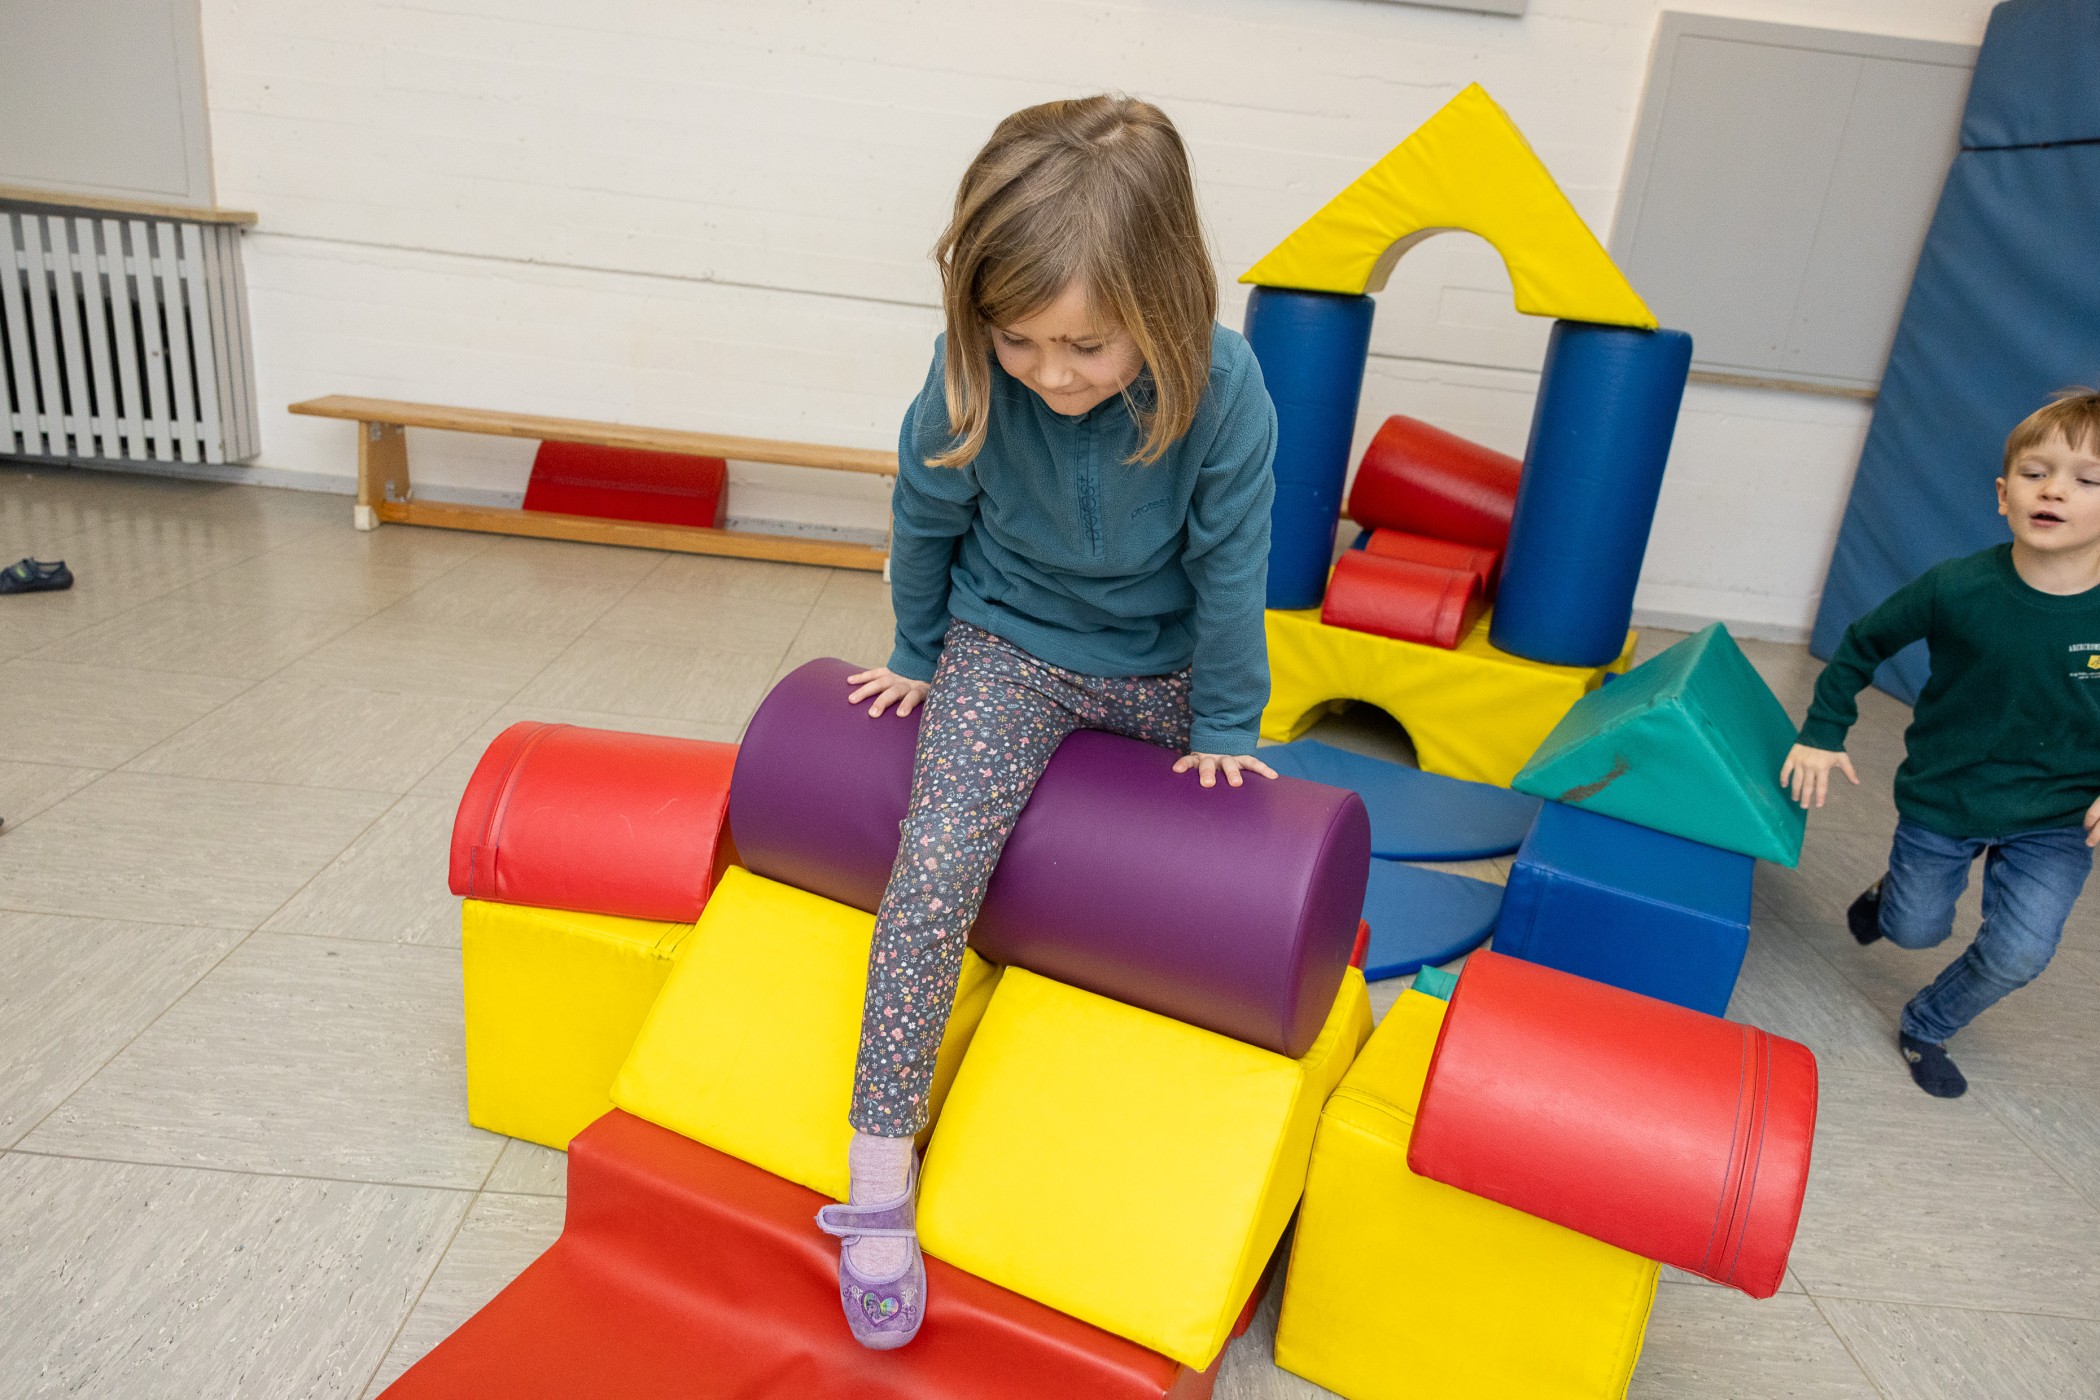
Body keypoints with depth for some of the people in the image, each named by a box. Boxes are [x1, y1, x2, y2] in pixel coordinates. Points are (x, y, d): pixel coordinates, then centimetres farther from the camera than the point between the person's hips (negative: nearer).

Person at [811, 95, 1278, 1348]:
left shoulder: (1223, 389, -25)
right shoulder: (970, 382, -23)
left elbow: (1230, 567, -12)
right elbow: (928, 523, -3)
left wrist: (1224, 726, -3)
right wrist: (917, 657, 10)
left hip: (1161, 668, 2)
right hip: (1005, 648, -1)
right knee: (939, 863, -20)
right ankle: (881, 1171, -9)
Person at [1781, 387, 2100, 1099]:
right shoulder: (1955, 588, -21)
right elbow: (1863, 645, -4)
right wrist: (1822, 732, -5)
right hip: (1941, 798, 0)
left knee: (2018, 952, -8)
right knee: (1914, 929, 15)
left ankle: (1926, 1028, 20)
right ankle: (1887, 891, 53)